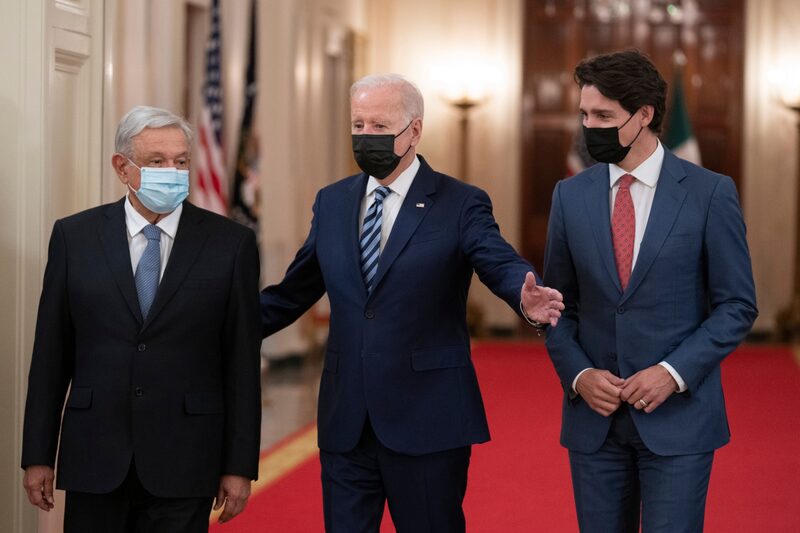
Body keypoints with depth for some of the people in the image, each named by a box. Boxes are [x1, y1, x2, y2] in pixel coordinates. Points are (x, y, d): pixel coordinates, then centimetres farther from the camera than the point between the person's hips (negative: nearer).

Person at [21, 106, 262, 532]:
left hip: (183, 466, -1)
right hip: (95, 462, 1)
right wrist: (38, 455, 3)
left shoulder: (231, 243, 1)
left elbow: (243, 363, 0)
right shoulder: (74, 237, 4)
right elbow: (51, 354, 6)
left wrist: (240, 466, -2)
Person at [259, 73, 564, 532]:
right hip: (345, 421, 4)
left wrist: (528, 297, -41)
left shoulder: (461, 205, -3)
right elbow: (294, 291, 15)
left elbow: (503, 265, -18)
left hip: (427, 421, -4)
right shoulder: (332, 203, 11)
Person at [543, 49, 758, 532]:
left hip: (679, 416, -3)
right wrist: (577, 374, -7)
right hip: (594, 417, 3)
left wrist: (674, 373, -14)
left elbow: (737, 306, -3)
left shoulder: (710, 193, -5)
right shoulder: (571, 196, 5)